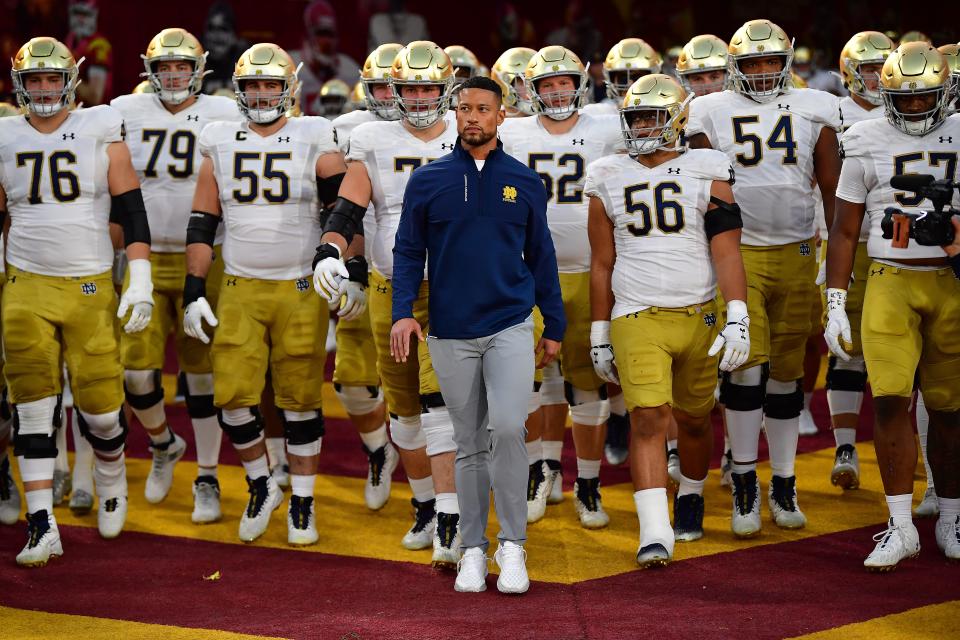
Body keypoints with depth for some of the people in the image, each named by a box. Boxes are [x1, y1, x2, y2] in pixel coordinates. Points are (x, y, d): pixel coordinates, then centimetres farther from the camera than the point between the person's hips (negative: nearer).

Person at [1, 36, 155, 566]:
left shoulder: (101, 133, -1)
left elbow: (131, 210, -2)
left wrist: (140, 280, -9)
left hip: (91, 288, -1)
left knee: (100, 408, -1)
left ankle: (111, 477, 31)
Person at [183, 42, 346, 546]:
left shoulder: (314, 142, -1)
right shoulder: (220, 145, 5)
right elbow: (202, 224, 8)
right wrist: (194, 292, 3)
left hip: (300, 291, -2)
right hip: (239, 291, 2)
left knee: (300, 400, 3)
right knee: (232, 396, -6)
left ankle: (302, 500, 16)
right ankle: (261, 485, 16)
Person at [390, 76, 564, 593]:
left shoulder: (524, 182, 4)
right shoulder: (428, 181, 3)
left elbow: (540, 256, 10)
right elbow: (408, 252, 4)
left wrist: (554, 326, 12)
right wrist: (403, 312, -10)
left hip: (510, 326, -1)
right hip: (452, 332, 1)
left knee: (507, 429, -16)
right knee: (470, 445, 7)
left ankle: (513, 544, -4)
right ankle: (473, 549, 17)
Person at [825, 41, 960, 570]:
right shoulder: (867, 142, 4)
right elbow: (844, 230, 8)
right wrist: (835, 303, 3)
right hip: (889, 283, -1)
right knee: (890, 398, -11)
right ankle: (901, 526, -5)